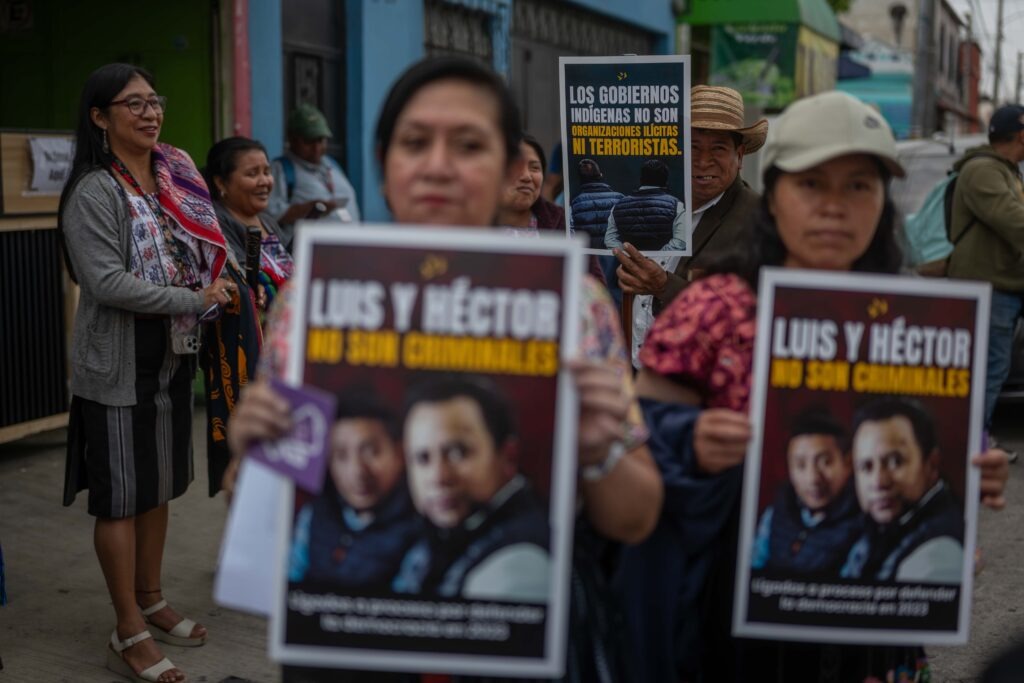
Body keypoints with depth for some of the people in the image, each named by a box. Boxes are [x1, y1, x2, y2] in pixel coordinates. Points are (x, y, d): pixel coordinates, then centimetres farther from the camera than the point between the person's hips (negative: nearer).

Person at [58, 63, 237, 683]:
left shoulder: (175, 176, 8)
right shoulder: (94, 192, -14)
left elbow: (199, 254, 19)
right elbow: (107, 282, -22)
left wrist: (221, 289, 1)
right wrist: (196, 300, -19)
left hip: (174, 358, 7)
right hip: (120, 366, -7)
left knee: (159, 486, 17)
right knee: (122, 496, 2)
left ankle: (151, 602, 33)